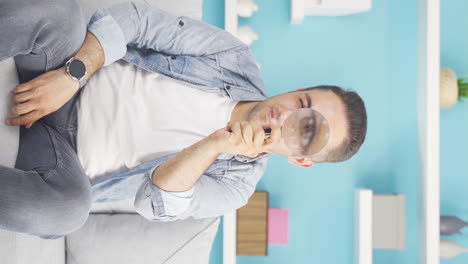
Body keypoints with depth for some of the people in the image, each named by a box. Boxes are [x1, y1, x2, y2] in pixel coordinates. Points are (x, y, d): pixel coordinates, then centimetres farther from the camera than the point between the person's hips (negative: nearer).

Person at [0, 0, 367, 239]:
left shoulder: (236, 182, -5)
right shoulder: (237, 59, -5)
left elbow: (157, 204, -17)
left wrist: (217, 144, -31)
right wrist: (72, 77, -21)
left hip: (70, 165, -1)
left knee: (66, 207, -38)